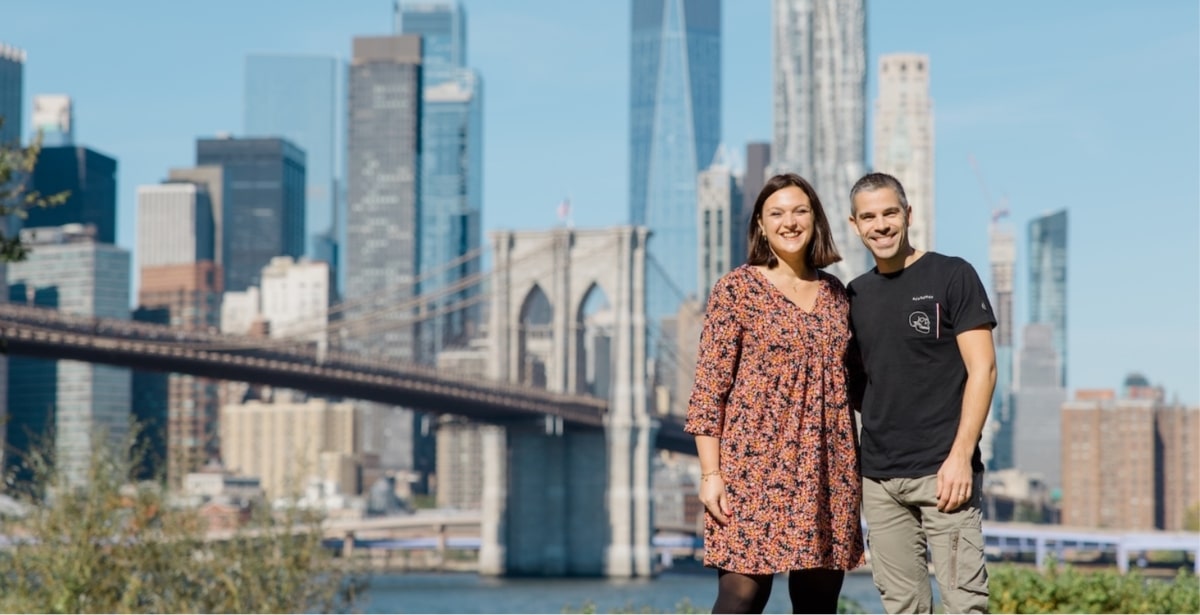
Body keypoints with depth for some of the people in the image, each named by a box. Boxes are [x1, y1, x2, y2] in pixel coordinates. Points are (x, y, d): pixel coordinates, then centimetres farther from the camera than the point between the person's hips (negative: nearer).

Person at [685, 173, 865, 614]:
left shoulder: (835, 294, 13)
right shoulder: (737, 289, -1)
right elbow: (709, 385, -4)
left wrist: (855, 469, 14)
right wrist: (710, 473, -11)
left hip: (825, 473, 5)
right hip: (755, 466, -5)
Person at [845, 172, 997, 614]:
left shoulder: (952, 277, -1)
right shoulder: (856, 295, 15)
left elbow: (982, 369, -6)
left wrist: (960, 456, -14)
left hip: (942, 470, -5)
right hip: (878, 477, 5)